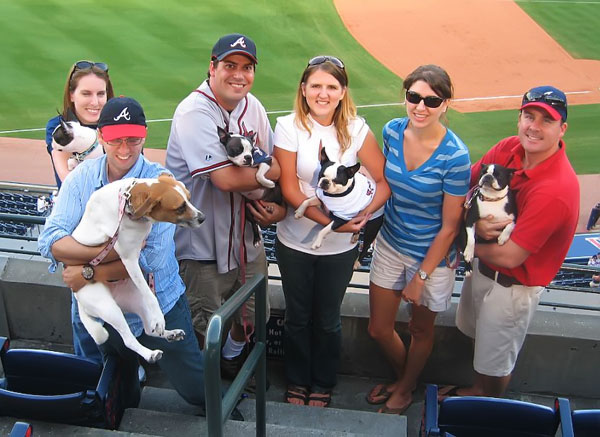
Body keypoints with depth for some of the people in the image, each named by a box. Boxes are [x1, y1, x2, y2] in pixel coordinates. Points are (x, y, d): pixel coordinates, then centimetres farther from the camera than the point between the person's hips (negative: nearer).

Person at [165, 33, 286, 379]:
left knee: (253, 319, 22)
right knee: (208, 334, 7)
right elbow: (226, 178, -28)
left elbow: (275, 164, 11)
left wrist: (279, 206, -8)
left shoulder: (253, 107, 5)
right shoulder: (194, 113, -20)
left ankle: (234, 360, 53)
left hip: (246, 238, 7)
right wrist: (269, 172, -11)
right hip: (201, 247, -7)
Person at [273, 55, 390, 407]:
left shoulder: (356, 130, -9)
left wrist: (363, 214, -22)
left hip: (340, 247, 0)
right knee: (298, 317, 16)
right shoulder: (289, 127, -11)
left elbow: (385, 181, -5)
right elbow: (290, 189, -14)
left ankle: (323, 385, 38)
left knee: (327, 319, 15)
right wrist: (329, 220, -24)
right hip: (294, 242, 0)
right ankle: (297, 382, 39)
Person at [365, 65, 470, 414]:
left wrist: (422, 275, -12)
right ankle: (403, 377, 47)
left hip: (431, 254, -4)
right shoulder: (392, 131, -10)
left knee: (421, 330, 20)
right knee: (379, 329, 16)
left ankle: (406, 389, 48)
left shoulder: (455, 155, -25)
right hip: (391, 244, 5)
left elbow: (450, 226, -17)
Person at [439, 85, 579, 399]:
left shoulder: (556, 189, -33)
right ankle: (476, 391, 56)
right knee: (478, 338, 29)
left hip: (512, 287, -7)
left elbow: (510, 257, -30)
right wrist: (476, 222, -24)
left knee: (495, 363, 16)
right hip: (483, 266, 7)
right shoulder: (510, 149, -11)